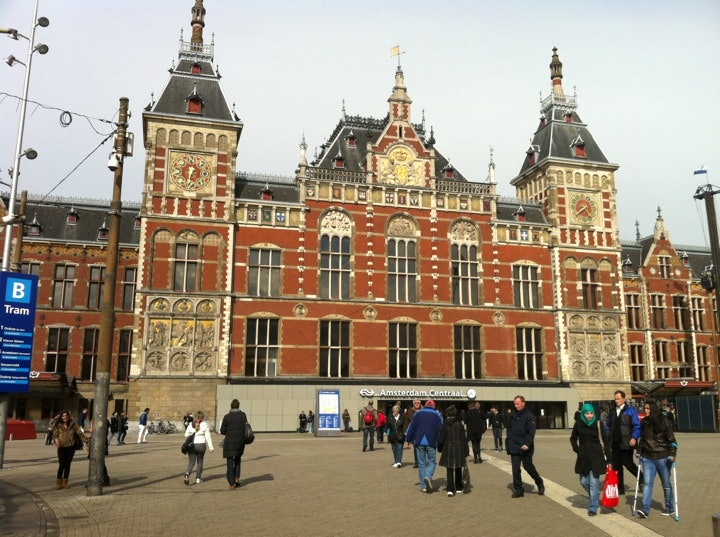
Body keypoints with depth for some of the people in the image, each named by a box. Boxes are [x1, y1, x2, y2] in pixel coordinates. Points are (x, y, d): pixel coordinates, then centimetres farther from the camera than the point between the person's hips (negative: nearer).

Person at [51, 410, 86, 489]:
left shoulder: (73, 425, 0)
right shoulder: (58, 426, -1)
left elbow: (80, 433, 0)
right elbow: (54, 435, -3)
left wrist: (86, 441, -7)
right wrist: (56, 440, -25)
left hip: (71, 447, 1)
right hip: (62, 448, -1)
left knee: (67, 465, 7)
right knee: (61, 465, -5)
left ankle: (65, 482, 18)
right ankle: (58, 483, 8)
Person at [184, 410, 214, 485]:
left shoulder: (191, 425, 2)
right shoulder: (205, 425, -5)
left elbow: (186, 435, 9)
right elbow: (208, 437, -7)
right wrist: (211, 447, -4)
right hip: (201, 445, -1)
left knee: (191, 462, 6)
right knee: (200, 462, 15)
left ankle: (187, 473, -22)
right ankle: (198, 478, 19)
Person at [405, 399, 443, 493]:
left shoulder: (417, 414, 7)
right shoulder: (437, 415, 3)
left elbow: (411, 428, 7)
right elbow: (440, 430, -2)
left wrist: (409, 439, 14)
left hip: (419, 442, 2)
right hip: (431, 443, -2)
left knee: (421, 463, 8)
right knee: (431, 462, 9)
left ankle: (423, 486, 6)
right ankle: (428, 477, -20)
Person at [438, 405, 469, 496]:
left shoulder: (444, 425, -5)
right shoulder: (459, 424, -5)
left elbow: (440, 439, -3)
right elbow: (463, 438, -2)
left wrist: (440, 449, 13)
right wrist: (466, 451, 5)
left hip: (448, 450, -1)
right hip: (459, 450, 1)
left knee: (449, 470, 5)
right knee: (458, 470, 17)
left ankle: (450, 490, -6)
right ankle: (459, 488, 26)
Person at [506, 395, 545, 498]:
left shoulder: (529, 416, -8)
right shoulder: (512, 416, 9)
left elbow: (531, 432, -15)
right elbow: (509, 431, 14)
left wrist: (527, 443, -27)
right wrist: (509, 447, 7)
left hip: (525, 448, -4)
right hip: (514, 448, 4)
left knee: (528, 466, 5)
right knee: (515, 469, 2)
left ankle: (540, 483, 29)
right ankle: (518, 490, 9)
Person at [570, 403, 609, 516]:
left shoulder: (598, 424, -4)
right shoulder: (578, 424, 2)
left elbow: (605, 440, -2)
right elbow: (573, 439, 15)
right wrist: (577, 450, 1)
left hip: (596, 456, -3)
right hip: (583, 457, 3)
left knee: (594, 483, -3)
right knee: (584, 481, 9)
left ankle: (593, 508, 6)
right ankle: (596, 499, 36)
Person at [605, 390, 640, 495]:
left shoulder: (630, 411, -4)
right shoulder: (611, 412, 12)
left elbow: (637, 426, -7)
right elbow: (607, 426, 18)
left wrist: (634, 438, -18)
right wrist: (607, 438, 9)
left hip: (626, 443, -5)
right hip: (615, 444, 6)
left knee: (628, 464, -2)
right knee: (616, 466, 7)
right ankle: (620, 489, 16)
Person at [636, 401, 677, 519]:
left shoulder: (664, 422, -6)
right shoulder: (644, 423, 8)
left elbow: (671, 439, -7)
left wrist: (672, 454, -15)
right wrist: (639, 452, 15)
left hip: (662, 457, -3)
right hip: (647, 458, 3)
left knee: (666, 483, 9)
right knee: (647, 482, -7)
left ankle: (669, 508, 25)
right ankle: (645, 509, -11)